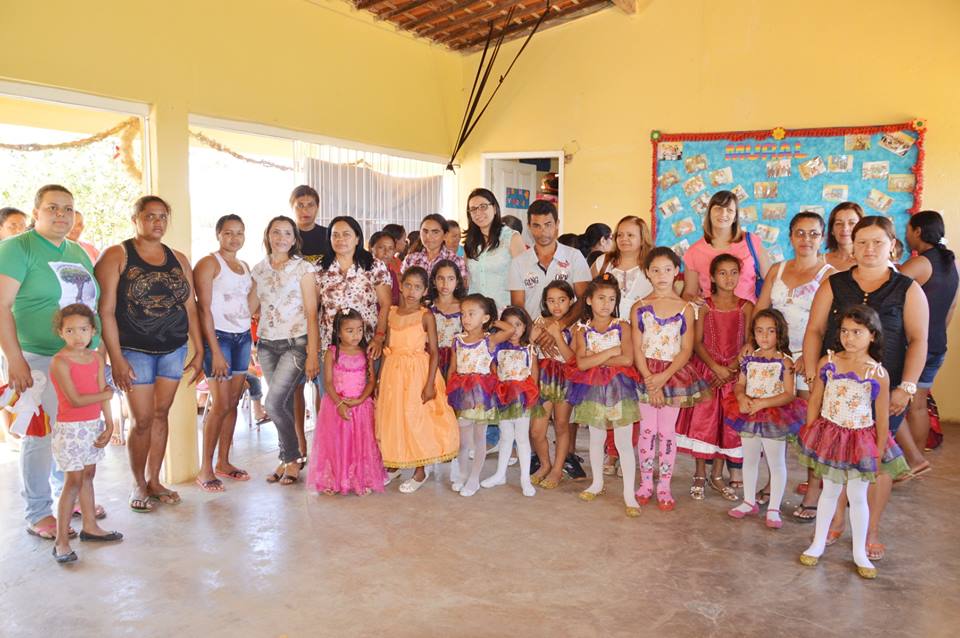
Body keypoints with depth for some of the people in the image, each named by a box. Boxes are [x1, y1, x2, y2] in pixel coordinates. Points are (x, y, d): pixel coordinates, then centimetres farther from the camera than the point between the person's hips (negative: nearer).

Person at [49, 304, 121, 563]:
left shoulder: (96, 358, 3)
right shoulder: (60, 362, -16)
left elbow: (104, 396, 1)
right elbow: (76, 400, -21)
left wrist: (109, 425, -5)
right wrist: (105, 394, -7)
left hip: (93, 425, 6)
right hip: (70, 428, -6)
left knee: (88, 476, 16)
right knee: (73, 482, -5)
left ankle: (90, 526, 29)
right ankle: (61, 542, 2)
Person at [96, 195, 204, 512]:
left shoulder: (178, 259, 9)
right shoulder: (116, 256, -4)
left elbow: (191, 308, 10)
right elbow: (106, 311, -9)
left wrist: (199, 351, 6)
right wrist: (116, 358, -14)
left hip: (174, 349, 4)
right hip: (135, 351, -4)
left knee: (161, 415, 10)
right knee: (142, 420, -1)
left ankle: (154, 481, 23)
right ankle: (138, 485, 18)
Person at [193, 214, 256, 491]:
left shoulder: (245, 266, 16)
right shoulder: (209, 263, -6)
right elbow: (204, 310, -12)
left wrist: (255, 284, 5)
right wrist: (215, 351, -16)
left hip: (243, 337, 7)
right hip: (218, 337, -7)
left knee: (233, 401, 8)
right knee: (221, 404, -8)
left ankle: (223, 462, 18)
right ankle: (205, 470, 1)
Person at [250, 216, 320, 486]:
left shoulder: (304, 268, -4)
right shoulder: (258, 270, 9)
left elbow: (311, 313, -7)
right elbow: (251, 308, 14)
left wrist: (312, 353, -12)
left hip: (295, 344, -4)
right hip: (266, 345, 4)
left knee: (274, 402, -14)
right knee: (284, 405, 8)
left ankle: (292, 458, 6)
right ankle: (290, 458, 22)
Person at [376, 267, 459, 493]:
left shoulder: (426, 316, -8)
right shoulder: (392, 313, 5)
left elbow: (433, 352, -9)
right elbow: (387, 349, 11)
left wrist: (430, 384, -15)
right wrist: (381, 377, 10)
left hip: (417, 373, -5)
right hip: (393, 373, 5)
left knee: (416, 419, 0)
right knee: (392, 417, 12)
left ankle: (420, 472, 15)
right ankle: (393, 465, 30)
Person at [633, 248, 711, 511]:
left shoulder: (685, 308, 0)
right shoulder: (639, 308, 1)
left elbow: (686, 350, -4)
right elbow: (637, 349, -2)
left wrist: (664, 377, -15)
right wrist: (650, 380, -12)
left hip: (674, 373, 0)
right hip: (646, 374, 1)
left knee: (667, 431, 4)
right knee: (647, 429, 6)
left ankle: (664, 486, 15)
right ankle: (646, 483, 19)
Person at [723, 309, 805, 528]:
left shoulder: (785, 362, -11)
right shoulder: (749, 359, 2)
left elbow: (790, 394, -16)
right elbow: (739, 385, 6)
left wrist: (763, 403, -24)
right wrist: (742, 398, -15)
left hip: (775, 418, -5)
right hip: (748, 417, 5)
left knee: (776, 463, 7)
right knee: (749, 459, 17)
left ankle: (773, 509, 19)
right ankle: (749, 502, 33)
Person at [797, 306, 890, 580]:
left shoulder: (879, 374, -12)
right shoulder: (827, 362, -8)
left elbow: (882, 418, -5)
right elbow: (814, 402, 0)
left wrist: (878, 452, -2)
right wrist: (809, 435, 1)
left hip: (860, 440, -1)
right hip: (830, 435, 1)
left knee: (858, 497, 8)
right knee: (829, 491, 15)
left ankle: (860, 552, 26)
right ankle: (818, 543, 30)